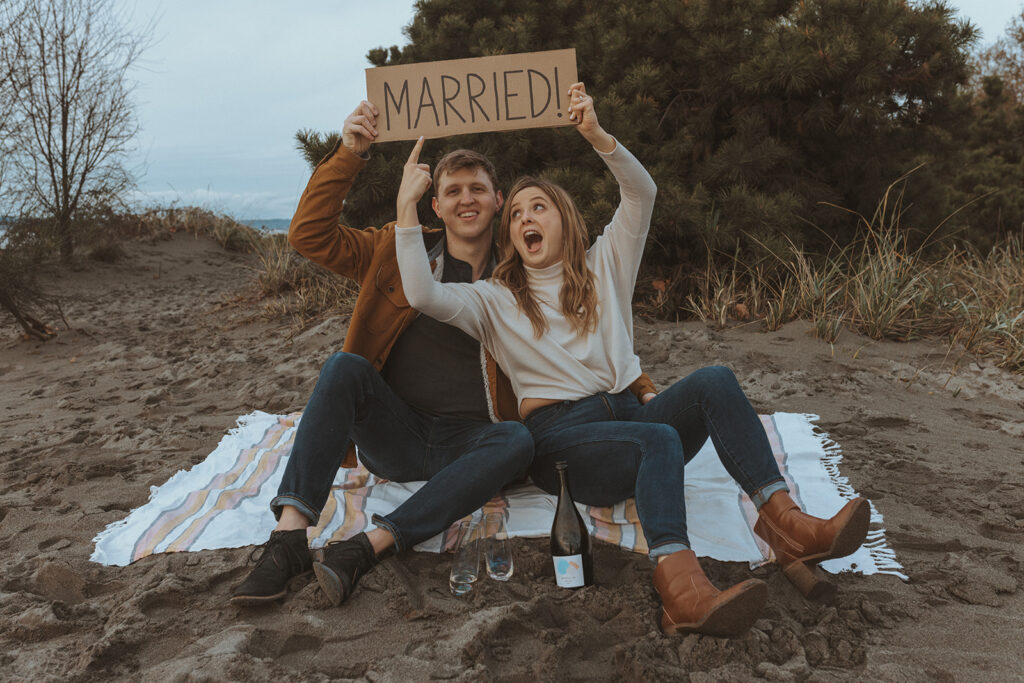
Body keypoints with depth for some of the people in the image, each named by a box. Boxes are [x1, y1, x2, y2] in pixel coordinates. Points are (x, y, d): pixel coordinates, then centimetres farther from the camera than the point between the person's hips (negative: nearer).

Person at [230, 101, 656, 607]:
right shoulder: (398, 251, 8)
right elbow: (309, 234, -1)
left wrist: (641, 388, 0)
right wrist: (349, 155, -9)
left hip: (468, 445, 0)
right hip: (394, 436, 1)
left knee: (518, 441, -33)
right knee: (346, 366, -26)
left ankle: (367, 547, -37)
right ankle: (289, 537, -32)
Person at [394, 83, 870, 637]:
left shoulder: (603, 268, 19)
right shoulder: (495, 300, 13)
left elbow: (641, 194, 4)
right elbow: (423, 295, -6)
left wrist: (595, 135, -11)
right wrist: (407, 206, -4)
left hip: (628, 412, 4)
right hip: (560, 433, -3)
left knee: (714, 381, -26)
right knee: (660, 440, -35)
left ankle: (783, 518, -35)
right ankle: (679, 587, -56)